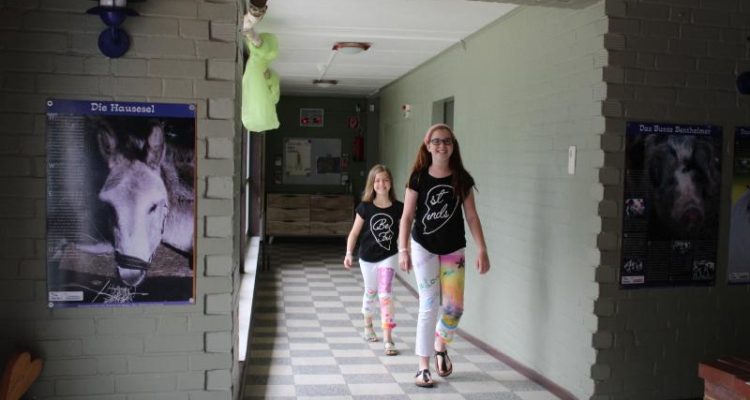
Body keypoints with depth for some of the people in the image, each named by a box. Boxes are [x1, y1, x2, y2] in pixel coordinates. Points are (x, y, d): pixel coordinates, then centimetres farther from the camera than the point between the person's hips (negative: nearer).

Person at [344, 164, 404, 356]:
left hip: (388, 256, -1)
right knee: (370, 293, 20)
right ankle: (368, 326, 45)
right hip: (367, 258, 1)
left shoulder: (398, 207, -7)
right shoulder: (365, 207, -9)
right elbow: (354, 232, -5)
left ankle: (388, 339, -9)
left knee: (385, 294, -12)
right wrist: (349, 253, -15)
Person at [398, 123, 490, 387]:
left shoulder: (462, 179, -1)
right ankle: (423, 368, 12)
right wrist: (403, 249, -15)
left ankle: (441, 347, 35)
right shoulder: (418, 178, -6)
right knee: (429, 307, -1)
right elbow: (407, 217, -6)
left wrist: (482, 251, -4)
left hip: (454, 250, 2)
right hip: (424, 248, -2)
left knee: (454, 308, 3)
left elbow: (472, 217, 1)